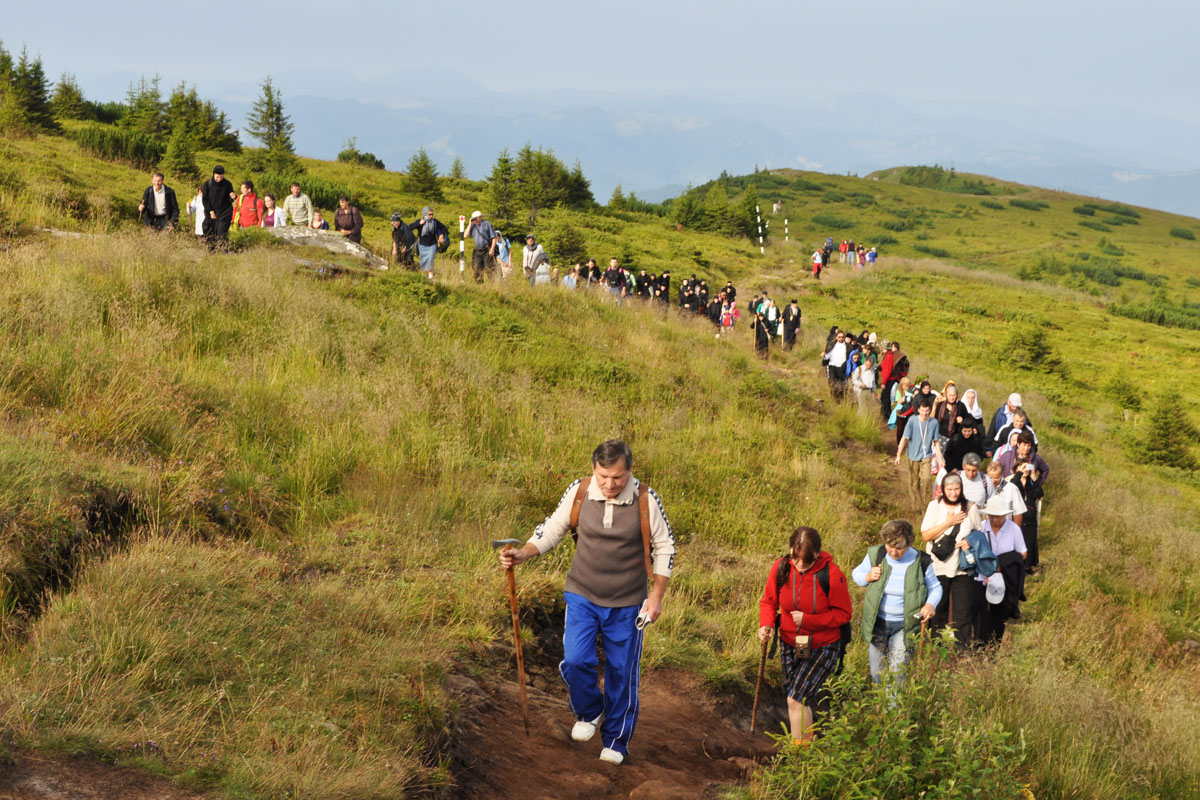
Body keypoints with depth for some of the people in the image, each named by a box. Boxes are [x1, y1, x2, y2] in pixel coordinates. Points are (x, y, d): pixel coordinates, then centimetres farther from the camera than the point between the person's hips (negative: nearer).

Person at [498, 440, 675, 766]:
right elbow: (551, 531, 2)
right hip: (582, 596, 1)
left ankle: (615, 741, 27)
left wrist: (656, 595, -7)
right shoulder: (579, 492, -10)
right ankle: (588, 712, 17)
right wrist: (523, 553, -15)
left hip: (626, 604, -1)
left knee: (621, 673, 7)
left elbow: (664, 548, -1)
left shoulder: (645, 500, -13)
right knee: (575, 660, -14)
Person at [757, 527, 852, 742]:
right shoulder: (780, 568, -12)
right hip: (789, 645, 4)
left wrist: (808, 620, -24)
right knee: (805, 699, 18)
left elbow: (843, 613, -14)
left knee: (797, 698, -13)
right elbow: (769, 601, 1)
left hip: (822, 647, -4)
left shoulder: (832, 575, -22)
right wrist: (766, 624, -19)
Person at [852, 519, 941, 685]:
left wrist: (931, 604, -15)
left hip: (904, 626, -2)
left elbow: (935, 587, 5)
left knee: (898, 672, -10)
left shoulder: (921, 562, -10)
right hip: (877, 622, 2)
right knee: (877, 674, 12)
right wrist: (868, 577, -14)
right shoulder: (875, 555, -7)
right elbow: (856, 573, 9)